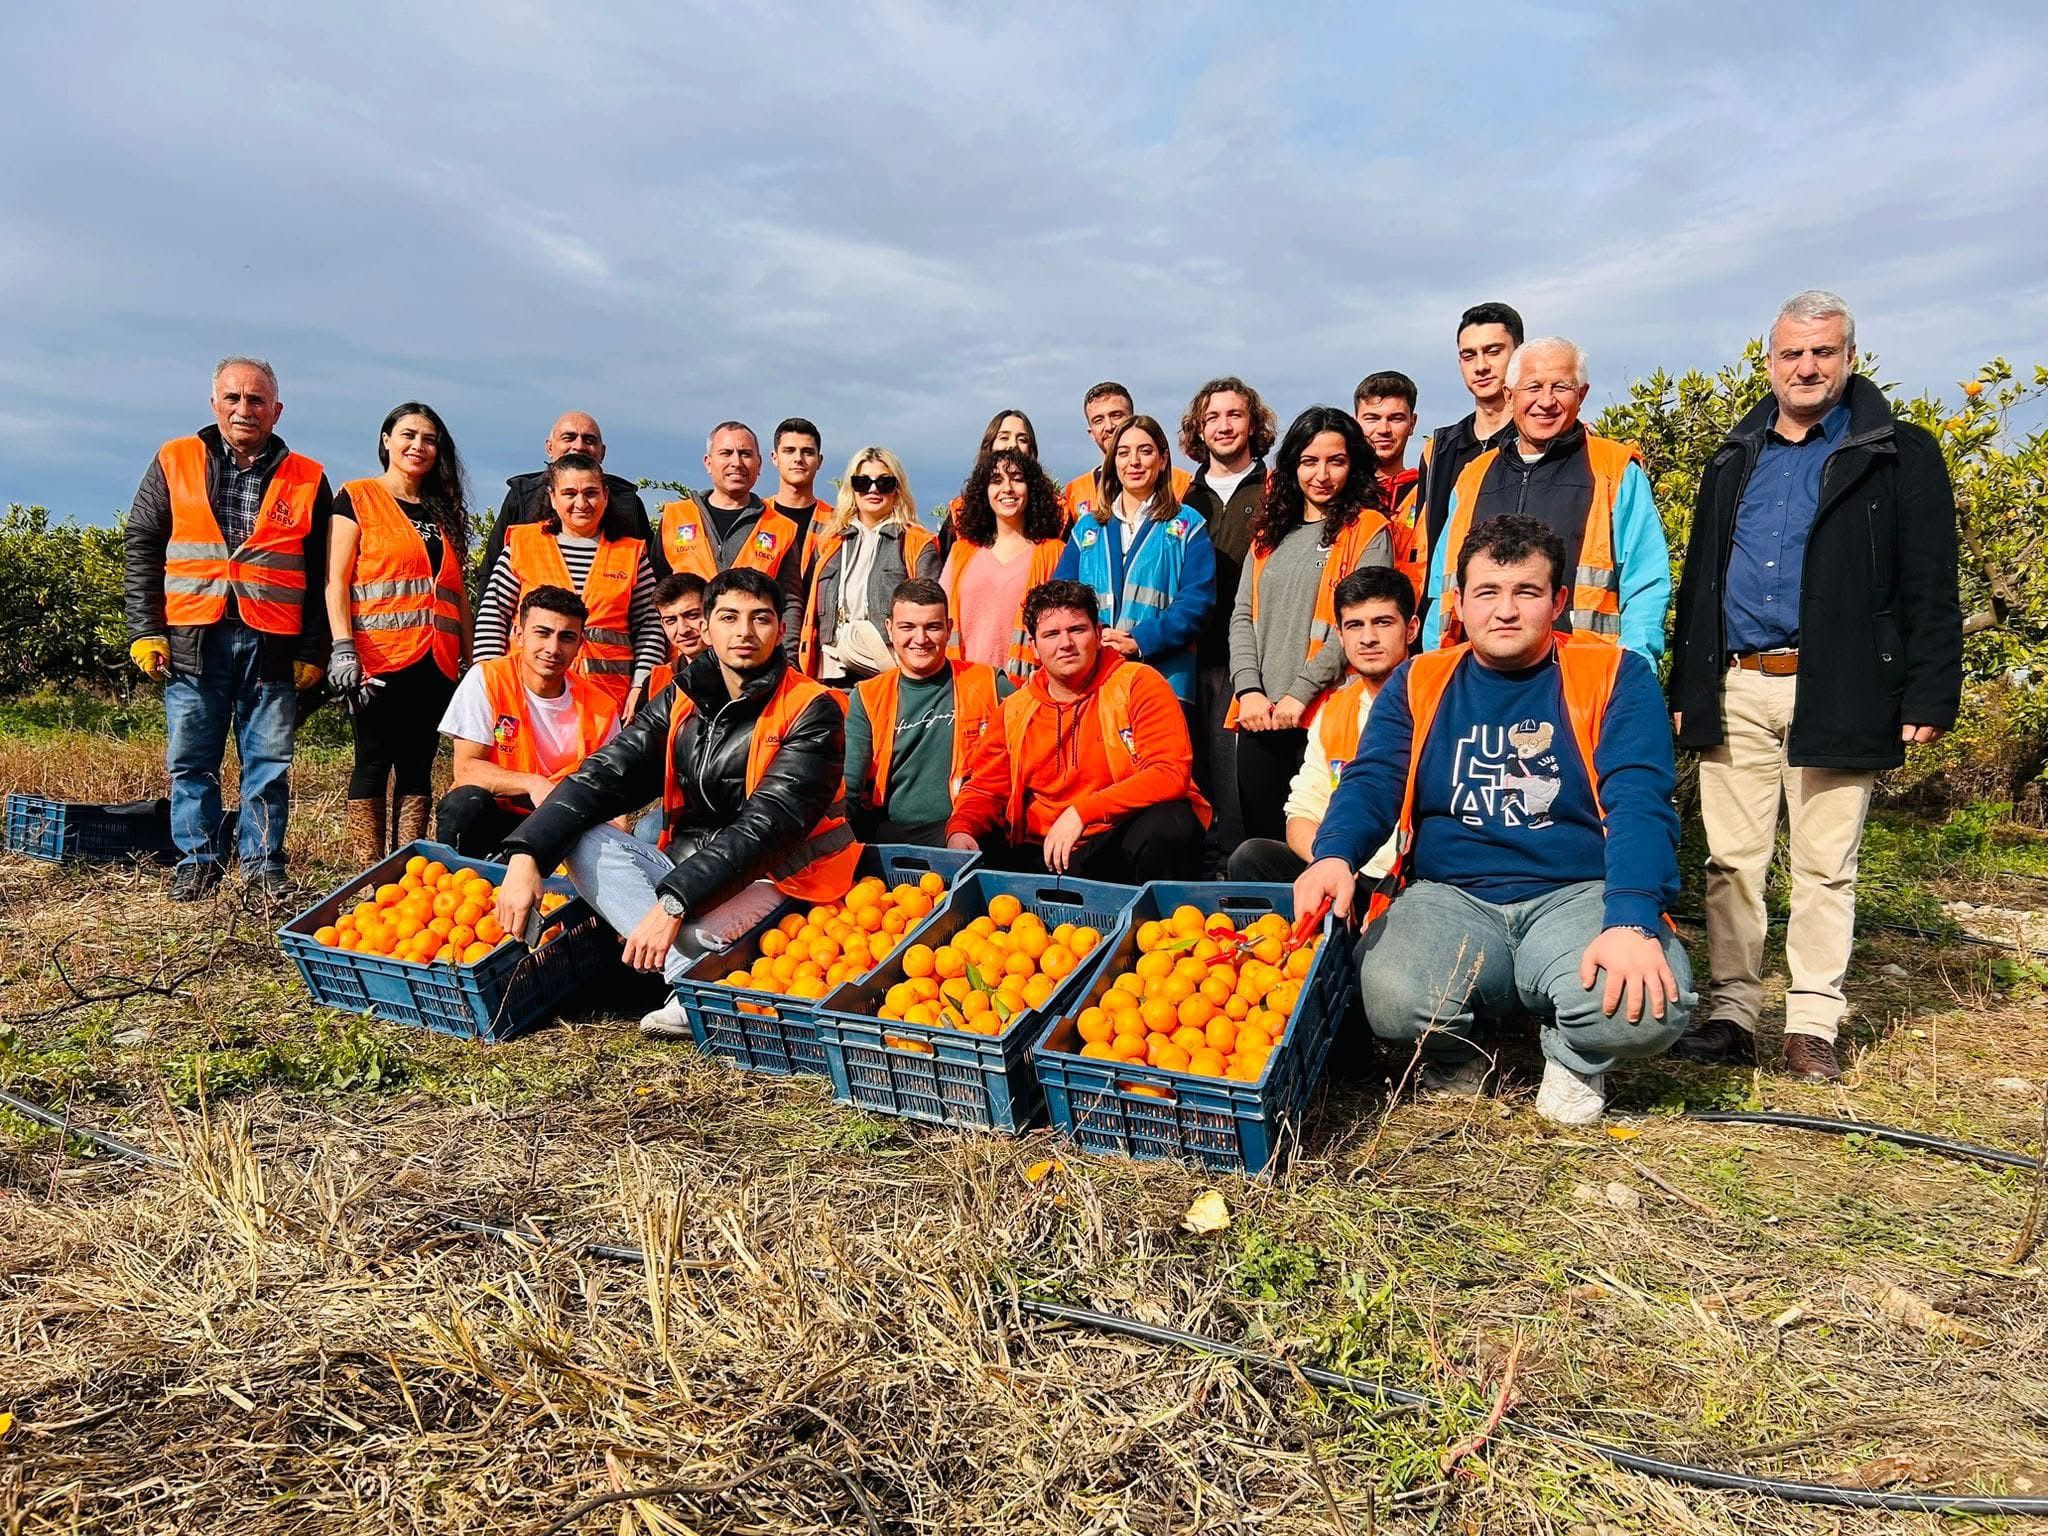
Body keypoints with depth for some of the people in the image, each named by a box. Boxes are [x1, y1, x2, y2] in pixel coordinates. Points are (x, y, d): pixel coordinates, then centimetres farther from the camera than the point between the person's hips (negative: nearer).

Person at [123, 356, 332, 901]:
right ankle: (197, 861, 16)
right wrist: (145, 630, 0)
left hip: (273, 645, -1)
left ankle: (263, 865, 13)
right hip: (193, 641, 1)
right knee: (190, 760, 5)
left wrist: (313, 650, 1)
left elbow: (322, 575, 7)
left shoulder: (306, 481, 8)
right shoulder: (173, 464, 10)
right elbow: (141, 549, 9)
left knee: (269, 762, 3)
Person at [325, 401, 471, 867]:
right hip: (379, 659, -5)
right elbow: (335, 580, -4)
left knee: (418, 766, 5)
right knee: (373, 762, -2)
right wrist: (343, 649, -16)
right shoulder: (357, 498, 4)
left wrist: (470, 658, 12)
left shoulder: (443, 512, 19)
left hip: (435, 662, 5)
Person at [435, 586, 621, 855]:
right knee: (466, 802, -33)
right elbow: (466, 769, -14)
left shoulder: (601, 709, -5)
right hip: (486, 819, -2)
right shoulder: (486, 679, -10)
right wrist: (531, 783, -29)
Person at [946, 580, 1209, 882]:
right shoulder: (1016, 709, 12)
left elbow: (1171, 773, -12)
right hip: (1043, 853, 3)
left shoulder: (1138, 684, -1)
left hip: (1122, 842, -3)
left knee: (1168, 823, -34)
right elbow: (985, 788, 16)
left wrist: (1081, 812, -20)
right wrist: (960, 830, -9)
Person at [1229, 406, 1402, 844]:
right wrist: (1249, 690, -3)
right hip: (1258, 715, 5)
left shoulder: (1369, 530, 0)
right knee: (1258, 840, 10)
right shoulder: (1271, 531, 17)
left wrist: (1300, 693, -15)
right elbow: (1243, 615, 11)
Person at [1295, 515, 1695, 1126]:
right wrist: (1334, 856, -26)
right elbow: (1370, 786, -2)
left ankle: (1574, 1056, 8)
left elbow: (1639, 805, -11)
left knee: (1647, 1007, -32)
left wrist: (1631, 922, -28)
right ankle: (1454, 1054, 8)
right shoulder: (1417, 684, 9)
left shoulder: (1615, 677, 1)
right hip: (1448, 898, 1)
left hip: (1579, 895, -1)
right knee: (1388, 998, -31)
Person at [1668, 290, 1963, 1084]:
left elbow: (1930, 589, -2)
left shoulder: (1899, 455, 3)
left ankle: (1813, 1025, 11)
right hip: (1733, 691, 4)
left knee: (1824, 866, 3)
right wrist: (1684, 689, 13)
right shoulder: (1733, 462, 16)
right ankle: (1732, 1013, 14)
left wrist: (1928, 696, -10)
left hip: (1834, 693, -4)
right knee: (1731, 860, 6)